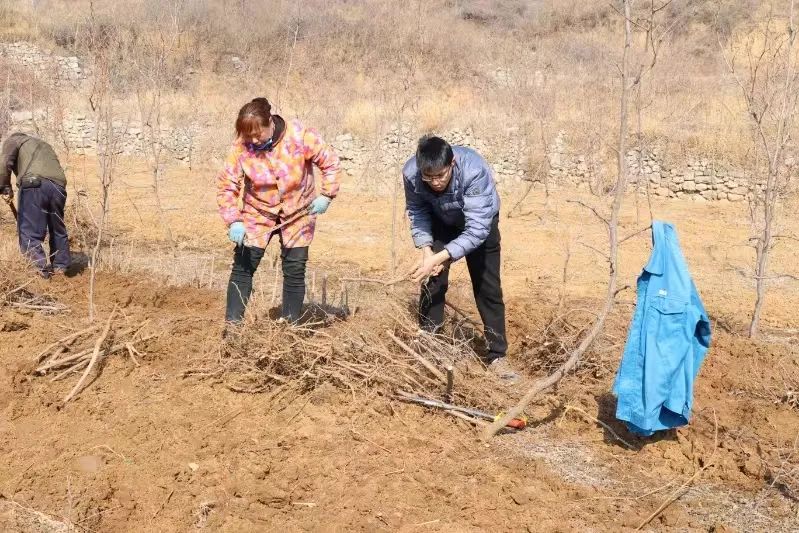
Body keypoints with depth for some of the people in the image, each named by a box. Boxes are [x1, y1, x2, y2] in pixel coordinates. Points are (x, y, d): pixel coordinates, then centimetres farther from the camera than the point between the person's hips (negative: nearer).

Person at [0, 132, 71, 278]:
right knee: (58, 229, 21)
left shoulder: (13, 140, 21)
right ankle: (60, 265, 28)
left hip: (35, 185, -6)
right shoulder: (44, 145, 39)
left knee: (29, 233, 0)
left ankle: (44, 267, -9)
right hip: (58, 187, 6)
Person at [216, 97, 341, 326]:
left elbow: (330, 162, -9)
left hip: (298, 213, 0)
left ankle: (290, 325, 15)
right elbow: (226, 185, -14)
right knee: (243, 266, -4)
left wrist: (326, 195, -15)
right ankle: (232, 323, 4)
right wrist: (233, 221, -23)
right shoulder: (241, 147, -19)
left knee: (295, 269, 3)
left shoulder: (300, 136, -22)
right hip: (257, 213, 0)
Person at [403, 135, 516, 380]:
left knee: (488, 288, -1)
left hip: (480, 223, -2)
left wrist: (439, 257, -47)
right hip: (441, 222, 3)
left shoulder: (474, 171, -42)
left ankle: (496, 355, 10)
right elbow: (417, 211, -12)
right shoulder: (411, 173, -32)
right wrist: (426, 249, -26)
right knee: (432, 282, -4)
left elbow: (476, 229, -41)